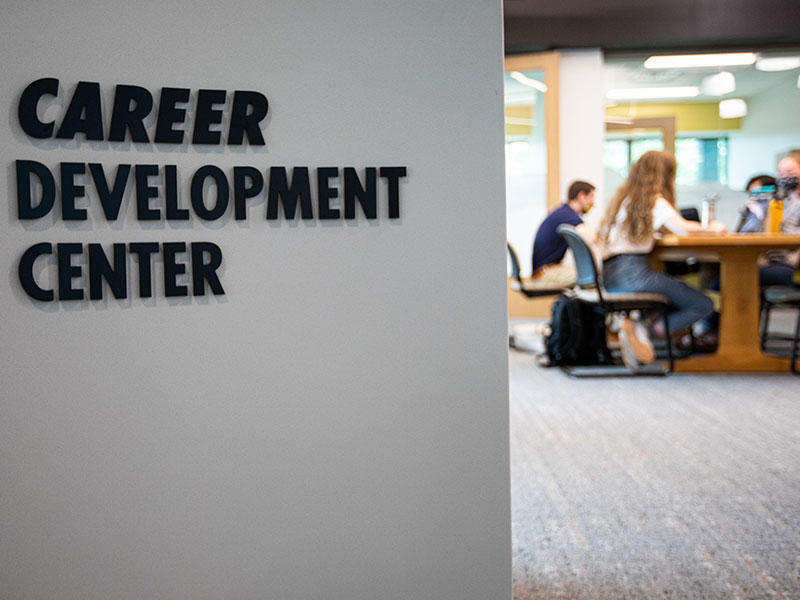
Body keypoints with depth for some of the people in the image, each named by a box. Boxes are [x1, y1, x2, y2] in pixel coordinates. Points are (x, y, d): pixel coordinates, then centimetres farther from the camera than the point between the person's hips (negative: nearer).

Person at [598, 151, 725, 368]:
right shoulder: (654, 200, -3)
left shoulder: (623, 196, 20)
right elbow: (681, 228, -13)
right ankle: (648, 329, -14)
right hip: (632, 271, -8)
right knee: (704, 305, -1)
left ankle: (639, 328, -3)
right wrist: (709, 228, 4)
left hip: (609, 275, 8)